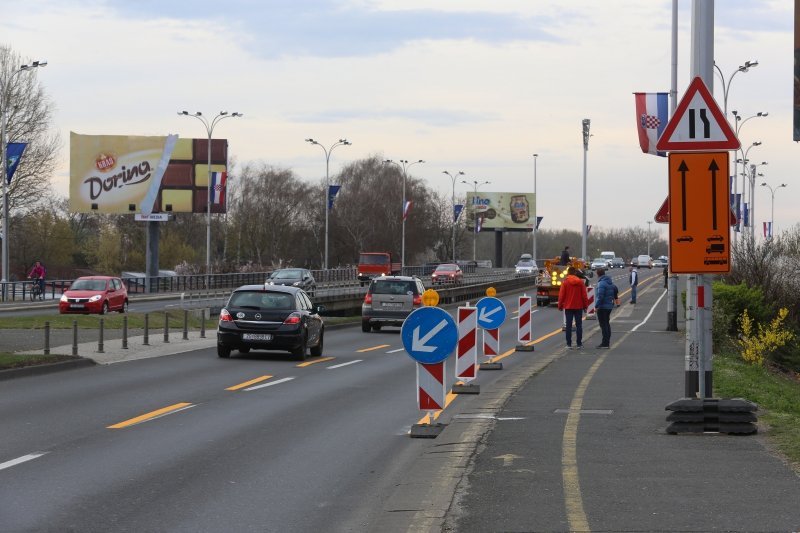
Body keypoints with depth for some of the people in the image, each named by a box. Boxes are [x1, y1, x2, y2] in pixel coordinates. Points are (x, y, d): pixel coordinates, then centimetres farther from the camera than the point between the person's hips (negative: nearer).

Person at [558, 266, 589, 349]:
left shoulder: (565, 282, -7)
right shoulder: (580, 282, -2)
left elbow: (561, 295, -6)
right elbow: (584, 295, 0)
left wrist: (560, 305, 5)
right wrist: (585, 305, 9)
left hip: (568, 307, -1)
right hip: (578, 307, 1)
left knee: (569, 325, 4)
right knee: (579, 325, 7)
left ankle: (569, 343, 3)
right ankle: (579, 343, 5)